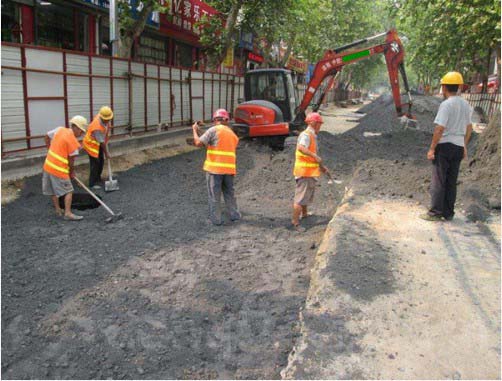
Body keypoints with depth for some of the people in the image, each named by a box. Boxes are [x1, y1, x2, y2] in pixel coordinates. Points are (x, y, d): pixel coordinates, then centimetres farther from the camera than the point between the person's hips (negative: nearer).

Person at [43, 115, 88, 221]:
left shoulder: (60, 129, 4)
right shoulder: (73, 141, -15)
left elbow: (47, 137, 17)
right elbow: (71, 159, -11)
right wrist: (72, 171, 3)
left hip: (48, 165, 8)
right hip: (59, 169, -8)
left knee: (53, 190, 17)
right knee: (68, 191, 0)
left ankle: (58, 210, 27)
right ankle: (68, 213, -6)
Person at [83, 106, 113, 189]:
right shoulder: (97, 128, -37)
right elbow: (102, 142, -26)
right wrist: (106, 153, -16)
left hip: (98, 144, 9)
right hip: (91, 145, -9)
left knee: (101, 161, 15)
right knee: (95, 163, -7)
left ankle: (98, 178, 32)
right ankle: (92, 183, 1)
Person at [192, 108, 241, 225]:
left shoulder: (214, 130, -5)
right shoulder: (233, 134, 14)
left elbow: (198, 143, -10)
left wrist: (195, 130, 6)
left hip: (215, 168, -5)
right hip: (229, 168, 5)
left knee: (214, 195, 3)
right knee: (229, 193, 18)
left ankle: (216, 219, 6)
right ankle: (234, 215, 22)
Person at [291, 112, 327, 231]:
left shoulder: (312, 136, 16)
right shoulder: (306, 135, -17)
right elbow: (301, 148, -38)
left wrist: (321, 166, 29)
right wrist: (315, 156, -42)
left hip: (311, 172, 10)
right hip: (305, 172, -10)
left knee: (308, 194, 25)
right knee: (300, 197, -7)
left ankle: (304, 214, 44)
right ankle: (295, 222, -3)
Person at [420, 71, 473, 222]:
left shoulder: (446, 104, -14)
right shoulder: (466, 105, 10)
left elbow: (440, 129, -19)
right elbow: (469, 127, 17)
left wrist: (432, 149, -14)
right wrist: (464, 146, 25)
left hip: (444, 146, -7)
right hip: (458, 147, 7)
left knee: (438, 181, -1)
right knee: (451, 182, 12)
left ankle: (435, 213, 3)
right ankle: (448, 213, 17)